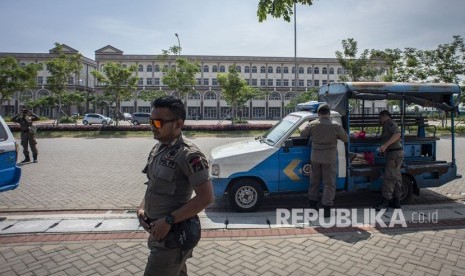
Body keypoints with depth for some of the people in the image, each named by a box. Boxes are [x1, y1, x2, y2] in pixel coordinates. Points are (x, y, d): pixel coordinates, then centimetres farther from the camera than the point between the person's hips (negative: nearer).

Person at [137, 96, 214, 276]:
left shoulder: (188, 155, -22)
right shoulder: (158, 149, 5)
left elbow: (206, 197, -23)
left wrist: (169, 221, -23)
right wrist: (141, 208, 0)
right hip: (158, 232, 8)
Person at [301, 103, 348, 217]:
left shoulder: (312, 125, -6)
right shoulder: (336, 126, -10)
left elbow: (302, 134, 7)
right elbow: (345, 138, 0)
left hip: (315, 158, 3)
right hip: (329, 159, -2)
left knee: (314, 181, 17)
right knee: (329, 183, 6)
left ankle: (312, 204, 26)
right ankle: (326, 207, 6)